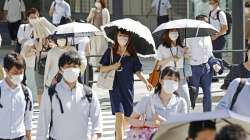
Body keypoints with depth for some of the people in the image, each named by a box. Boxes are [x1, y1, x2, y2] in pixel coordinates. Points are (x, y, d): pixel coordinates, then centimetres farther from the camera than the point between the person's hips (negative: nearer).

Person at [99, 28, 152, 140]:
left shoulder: (132, 55, 6)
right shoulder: (110, 52, 0)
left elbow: (137, 71, 7)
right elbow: (102, 69, 1)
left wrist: (146, 82, -5)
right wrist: (113, 67, -17)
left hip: (128, 88, 3)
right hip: (115, 87, -3)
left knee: (127, 118, 8)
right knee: (119, 115, -17)